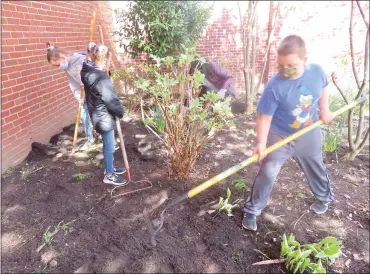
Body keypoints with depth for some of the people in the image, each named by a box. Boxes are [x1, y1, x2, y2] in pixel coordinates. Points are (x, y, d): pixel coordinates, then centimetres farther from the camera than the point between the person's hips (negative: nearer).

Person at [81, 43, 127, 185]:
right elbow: (111, 100, -23)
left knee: (108, 145, 23)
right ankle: (109, 175, 22)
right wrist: (121, 112, -6)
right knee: (109, 146, 6)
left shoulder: (87, 71, 0)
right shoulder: (101, 78, -28)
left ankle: (109, 168, 40)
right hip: (105, 117, -9)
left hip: (97, 114, 9)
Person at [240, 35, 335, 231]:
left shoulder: (316, 71, -14)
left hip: (309, 133, 5)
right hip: (280, 136, -4)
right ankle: (251, 211, 11)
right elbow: (265, 116, -25)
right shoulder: (275, 86, -28)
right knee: (267, 173, -7)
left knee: (316, 168, 24)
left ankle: (324, 198, 54)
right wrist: (261, 142, -35)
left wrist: (324, 110, 0)